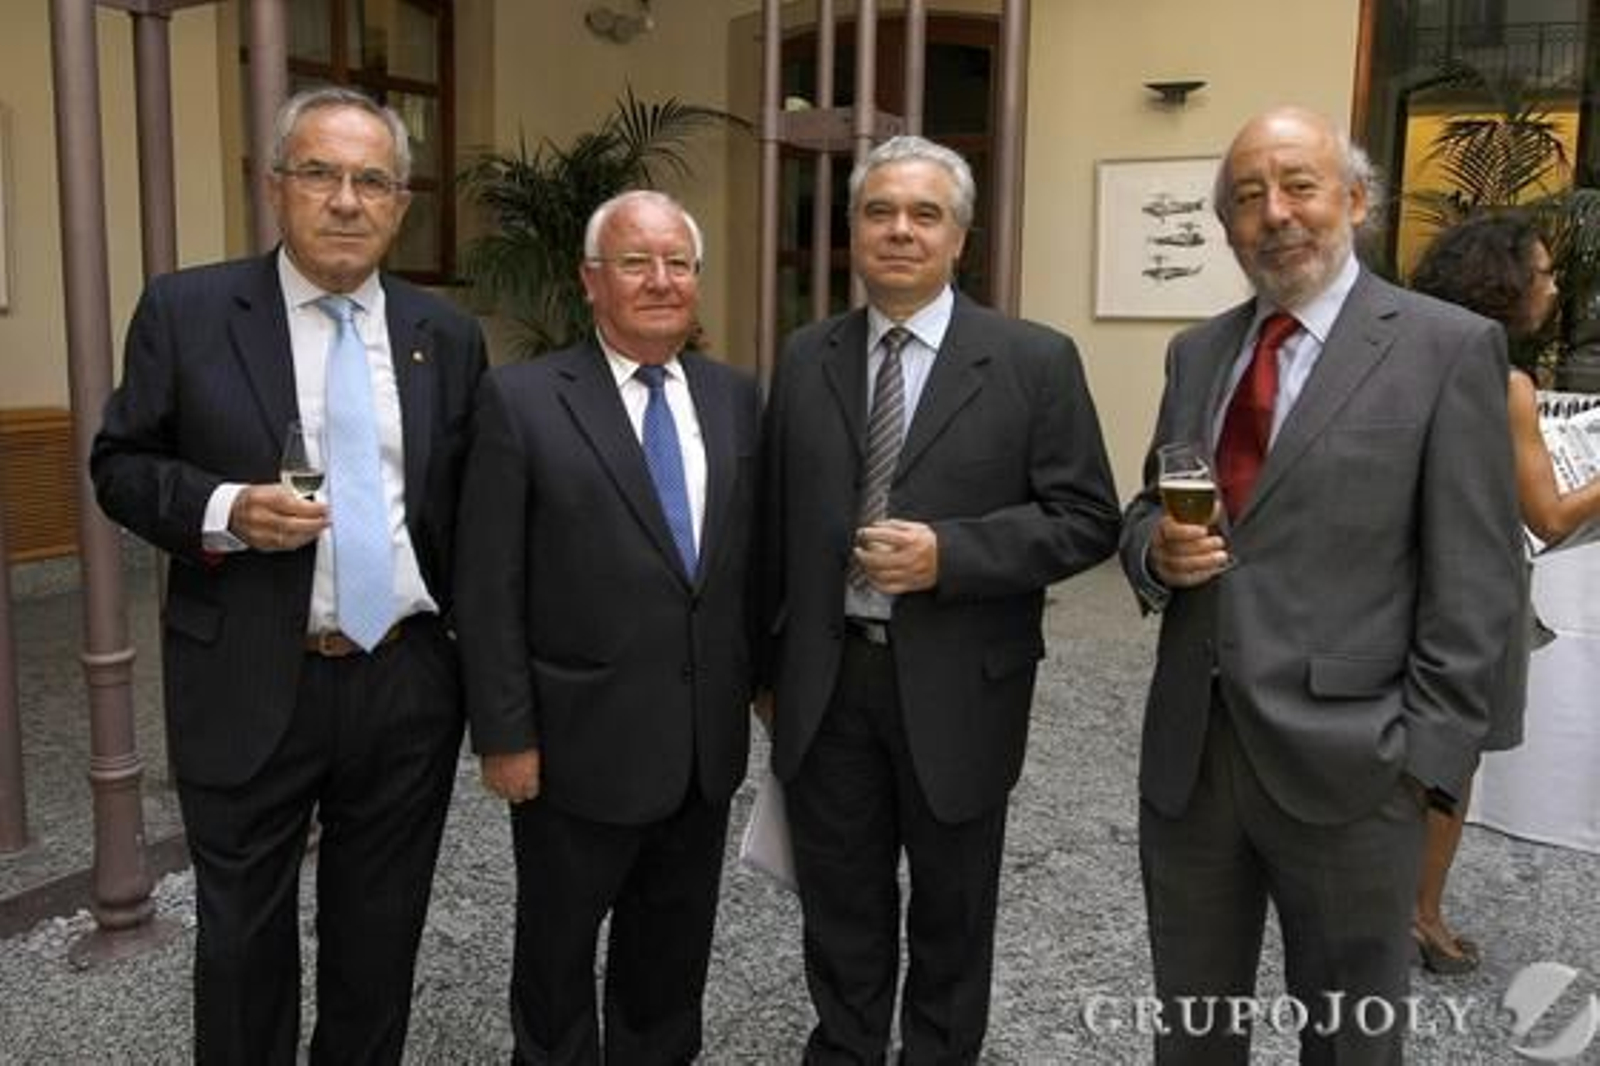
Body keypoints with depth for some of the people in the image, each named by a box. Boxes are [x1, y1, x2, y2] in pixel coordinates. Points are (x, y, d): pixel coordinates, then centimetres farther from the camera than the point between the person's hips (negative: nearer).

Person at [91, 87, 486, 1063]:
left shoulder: (446, 334, 5)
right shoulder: (186, 311, -3)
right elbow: (121, 465, 2)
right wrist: (223, 509, -18)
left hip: (407, 686, 2)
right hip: (251, 690, -2)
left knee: (382, 938, 17)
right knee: (244, 937, 14)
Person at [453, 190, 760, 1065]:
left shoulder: (735, 397, 4)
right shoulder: (521, 400, -10)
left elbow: (751, 558, 10)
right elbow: (488, 590, -11)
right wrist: (505, 736, -12)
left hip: (706, 744, 4)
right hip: (578, 745, -4)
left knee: (672, 953, 21)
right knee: (557, 951, 17)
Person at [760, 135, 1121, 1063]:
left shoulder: (1034, 360, -5)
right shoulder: (805, 359, 5)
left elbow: (1087, 519, -8)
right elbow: (778, 524, 8)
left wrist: (949, 553, -20)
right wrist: (768, 664, 8)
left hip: (957, 686, -2)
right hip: (825, 680, 3)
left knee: (952, 913, 17)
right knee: (840, 909, 17)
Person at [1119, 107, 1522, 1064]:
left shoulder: (1449, 349, -5)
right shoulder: (1198, 352, 10)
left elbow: (1474, 585, -8)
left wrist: (1423, 758, -11)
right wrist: (1157, 550, -7)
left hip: (1345, 764, -4)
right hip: (1186, 752, 4)